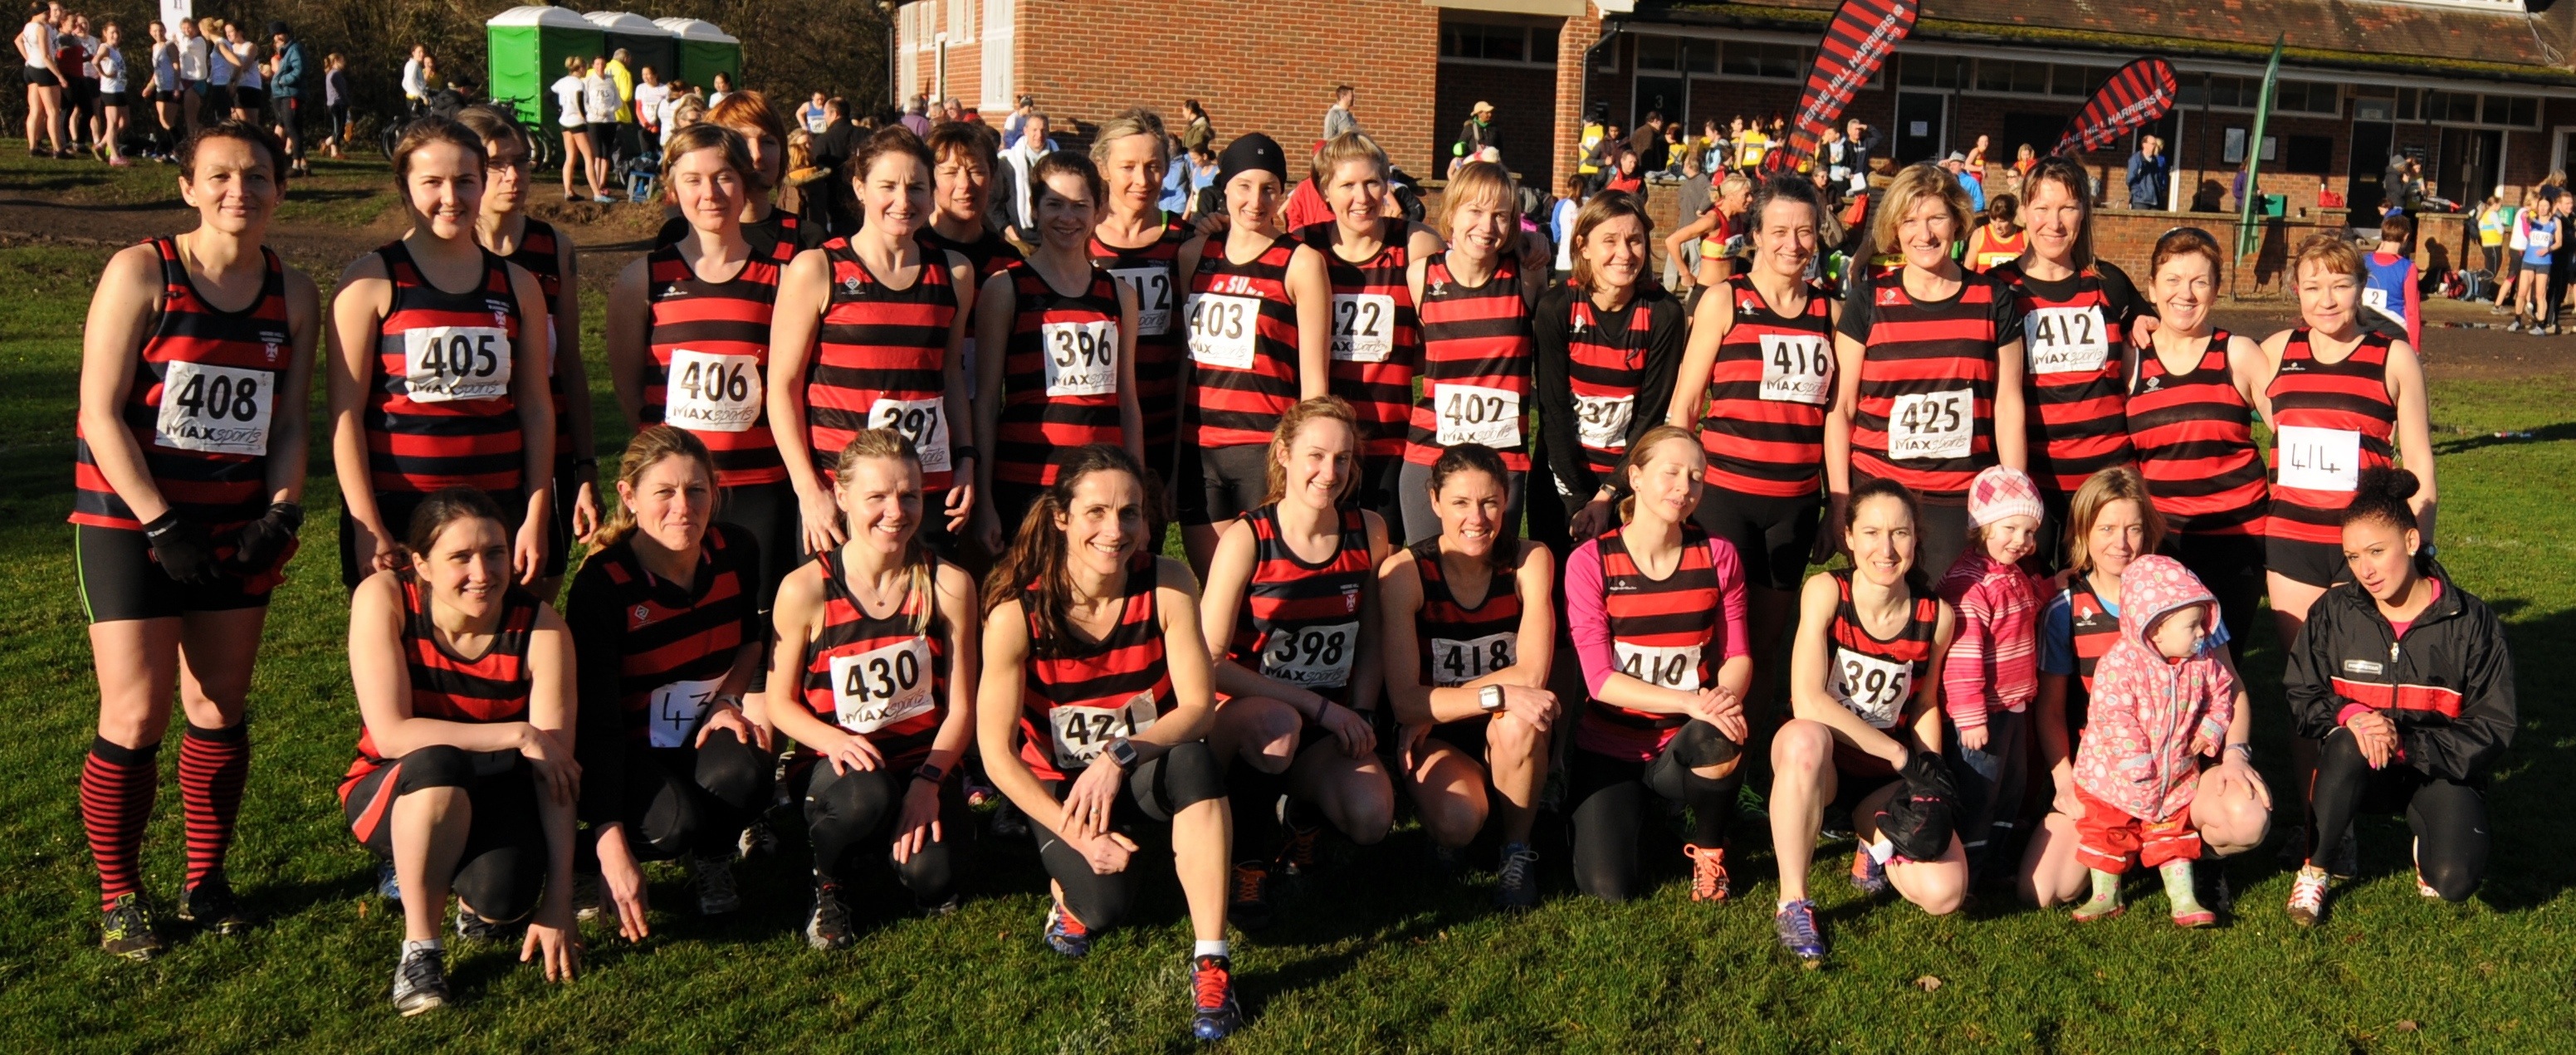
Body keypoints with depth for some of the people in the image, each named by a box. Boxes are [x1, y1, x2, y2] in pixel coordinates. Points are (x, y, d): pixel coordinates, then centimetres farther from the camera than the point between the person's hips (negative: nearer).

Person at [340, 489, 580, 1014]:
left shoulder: (540, 626, -18)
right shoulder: (384, 598, -19)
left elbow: (557, 773, -20)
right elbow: (391, 734, -24)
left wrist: (556, 907, -22)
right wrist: (518, 735, -27)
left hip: (493, 799, 1)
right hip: (392, 794, -1)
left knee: (504, 895, -32)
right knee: (438, 764, -37)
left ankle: (476, 902, 9)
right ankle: (420, 948, -17)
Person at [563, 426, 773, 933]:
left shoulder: (736, 552, -8)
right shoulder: (601, 583, -21)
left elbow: (755, 635, 16)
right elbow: (597, 720, -24)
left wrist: (729, 698, -5)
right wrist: (612, 842, -32)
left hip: (705, 734, 4)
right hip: (627, 749, -4)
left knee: (743, 773, -32)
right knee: (675, 824, -34)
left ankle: (711, 856, 3)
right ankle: (586, 850, 1)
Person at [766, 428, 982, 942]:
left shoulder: (948, 585, -6)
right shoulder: (805, 590, -10)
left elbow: (961, 707, -2)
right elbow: (780, 702, -1)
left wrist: (928, 781, -16)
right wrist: (834, 739, -20)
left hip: (924, 761, 2)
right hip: (836, 762, -1)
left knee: (930, 879, -24)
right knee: (864, 796, -37)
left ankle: (909, 835, 15)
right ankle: (826, 885, -2)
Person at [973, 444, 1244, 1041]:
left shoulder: (1169, 587, -16)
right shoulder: (1017, 613, -19)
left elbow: (1198, 707, -16)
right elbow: (997, 752, -14)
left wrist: (1119, 756, -31)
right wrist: (1073, 832, -21)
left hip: (1146, 773, 1)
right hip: (1060, 786, -1)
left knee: (1194, 760, -34)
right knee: (1106, 906, -26)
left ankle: (1211, 962, -29)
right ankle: (1070, 885, 13)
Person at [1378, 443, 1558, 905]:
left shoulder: (1530, 560, -10)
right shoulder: (1405, 571, -15)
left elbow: (1531, 674, -20)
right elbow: (1404, 701, -20)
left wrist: (1435, 704, -20)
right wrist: (1498, 695, -31)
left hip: (1513, 735, 2)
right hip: (1433, 737, -2)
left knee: (1518, 720, -34)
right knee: (1457, 822, -32)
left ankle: (1517, 849, -8)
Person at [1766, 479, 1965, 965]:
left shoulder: (1937, 616, -7)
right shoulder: (1826, 591, -15)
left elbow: (1925, 705, 9)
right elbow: (1807, 702, -23)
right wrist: (1900, 753, -22)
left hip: (1888, 778, 2)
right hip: (1819, 761, -2)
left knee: (1944, 893, -22)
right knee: (1805, 738, -41)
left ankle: (1872, 836, 12)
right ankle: (1792, 903, -25)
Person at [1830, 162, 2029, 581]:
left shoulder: (1993, 299, 6)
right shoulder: (1869, 300, 3)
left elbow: (2008, 405, 7)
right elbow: (1841, 406, 4)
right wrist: (1840, 499, -1)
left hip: (1963, 498, 0)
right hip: (1875, 494, 0)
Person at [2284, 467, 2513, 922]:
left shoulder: (2470, 620, -9)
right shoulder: (2334, 612, -5)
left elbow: (2494, 727, -9)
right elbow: (2299, 694, 0)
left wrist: (2406, 744, -24)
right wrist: (2349, 714, -23)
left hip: (2442, 769, -1)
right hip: (2363, 769, 1)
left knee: (2453, 880, -27)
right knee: (2348, 745, -37)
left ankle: (2426, 841, 13)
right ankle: (2315, 869, -14)